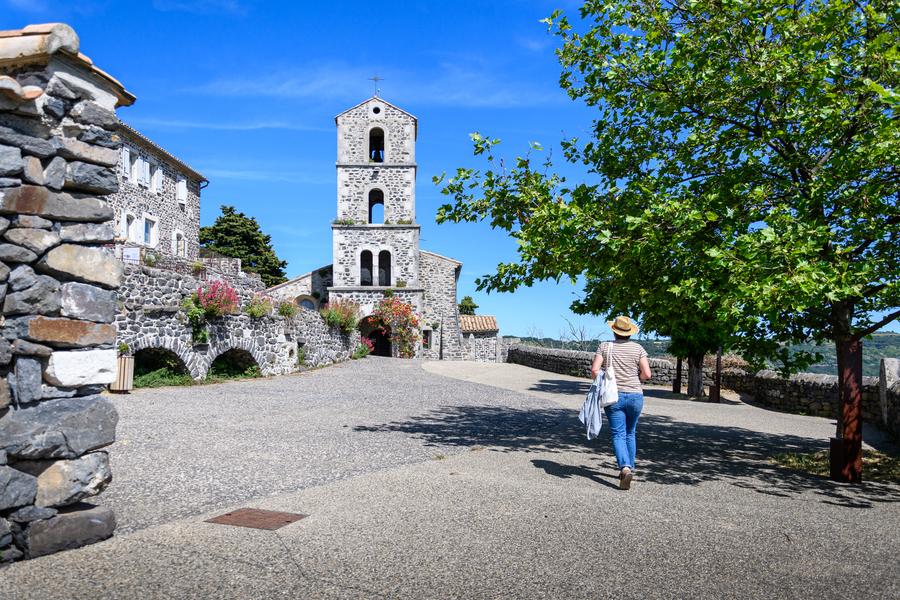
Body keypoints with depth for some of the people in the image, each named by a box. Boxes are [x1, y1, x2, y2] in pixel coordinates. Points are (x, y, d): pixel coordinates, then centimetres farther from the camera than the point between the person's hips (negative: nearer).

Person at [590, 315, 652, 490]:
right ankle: (630, 467, 27)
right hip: (635, 396, 2)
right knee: (630, 433, 20)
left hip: (613, 396, -2)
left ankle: (625, 467, -22)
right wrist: (635, 378, 13)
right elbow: (647, 374, -7)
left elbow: (594, 370, -11)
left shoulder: (605, 346, -3)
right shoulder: (638, 348, -1)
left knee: (618, 435, -2)